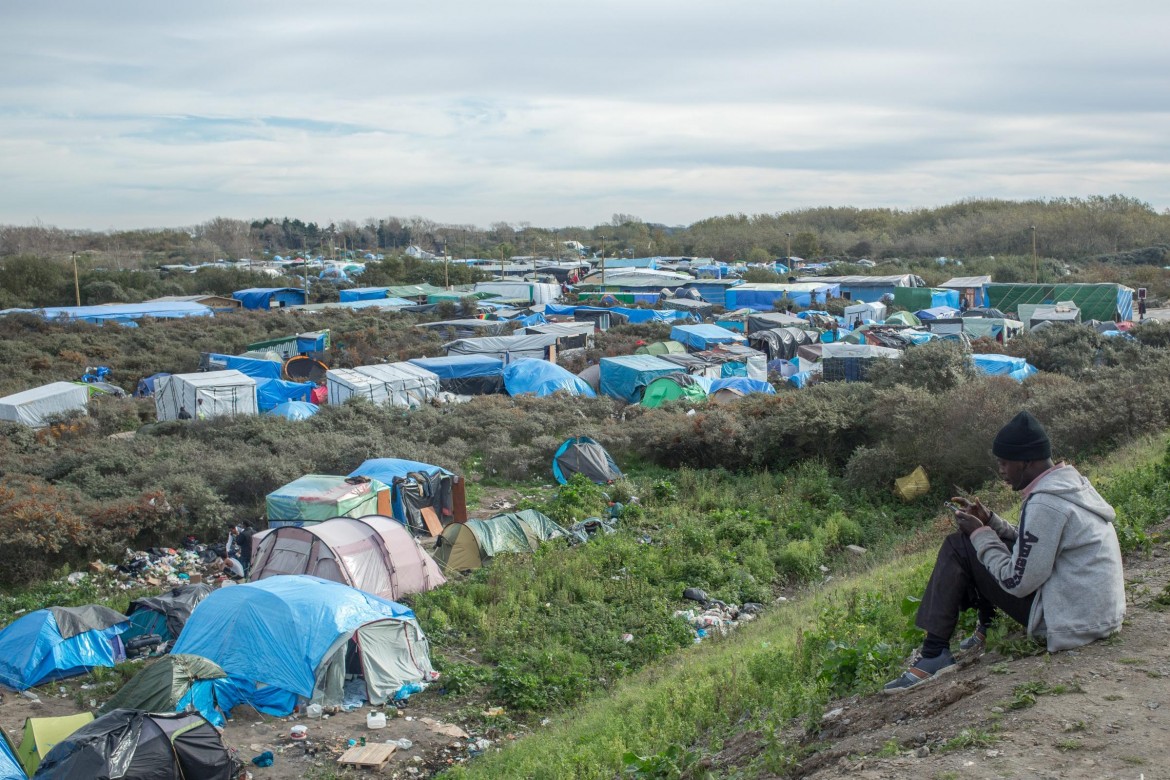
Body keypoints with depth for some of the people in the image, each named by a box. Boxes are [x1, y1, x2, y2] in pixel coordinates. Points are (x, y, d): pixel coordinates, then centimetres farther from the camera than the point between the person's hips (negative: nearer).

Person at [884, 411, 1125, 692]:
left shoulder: (1044, 504, -22)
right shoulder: (1073, 484, 8)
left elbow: (1018, 583, -19)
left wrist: (980, 534, -8)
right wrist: (990, 522, 7)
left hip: (1069, 623, -10)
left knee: (958, 547, -8)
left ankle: (934, 655, -6)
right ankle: (986, 633, 22)